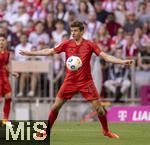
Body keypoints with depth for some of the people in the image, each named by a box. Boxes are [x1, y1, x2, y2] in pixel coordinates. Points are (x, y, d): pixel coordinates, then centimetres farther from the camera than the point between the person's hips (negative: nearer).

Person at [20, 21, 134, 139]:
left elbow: (105, 56, -7)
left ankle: (106, 131, 15)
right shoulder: (67, 44, 1)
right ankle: (47, 131, 13)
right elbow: (50, 52, 4)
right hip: (70, 81, 2)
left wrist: (122, 62, -18)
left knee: (98, 107, -5)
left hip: (86, 82, -1)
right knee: (56, 106, -1)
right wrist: (30, 53, 1)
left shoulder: (89, 45, -3)